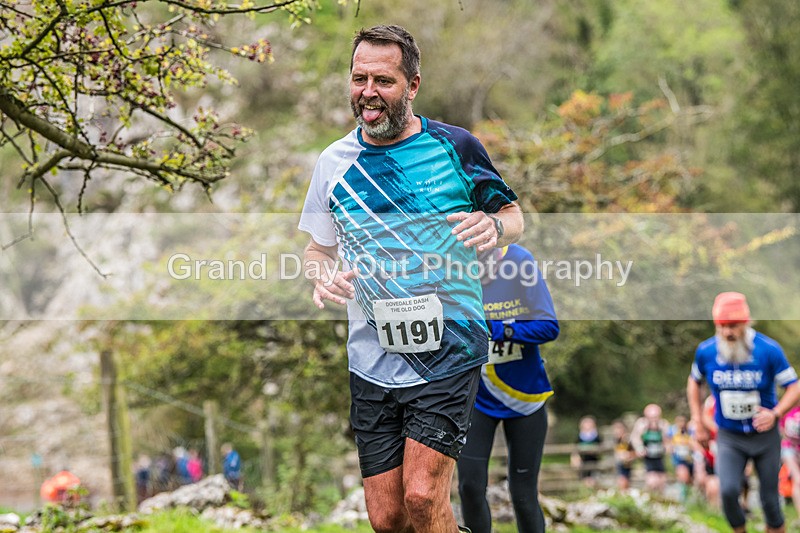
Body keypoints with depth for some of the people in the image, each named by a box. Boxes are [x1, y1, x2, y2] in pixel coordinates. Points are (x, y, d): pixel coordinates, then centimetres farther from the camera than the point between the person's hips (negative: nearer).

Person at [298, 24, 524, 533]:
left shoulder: (454, 146, -2)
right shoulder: (334, 162, 5)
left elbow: (514, 216, 8)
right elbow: (318, 247, 17)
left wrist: (494, 225, -16)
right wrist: (322, 276, -6)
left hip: (450, 352, -3)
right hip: (373, 361, 3)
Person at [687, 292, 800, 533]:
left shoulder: (769, 350, -16)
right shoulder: (706, 351, -9)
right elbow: (694, 382, 12)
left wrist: (775, 414, -27)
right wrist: (698, 422, 6)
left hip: (765, 434, -1)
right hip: (729, 437, 1)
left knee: (770, 499, 5)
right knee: (728, 491, -18)